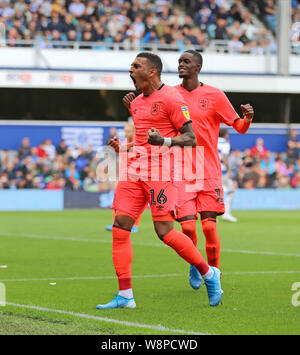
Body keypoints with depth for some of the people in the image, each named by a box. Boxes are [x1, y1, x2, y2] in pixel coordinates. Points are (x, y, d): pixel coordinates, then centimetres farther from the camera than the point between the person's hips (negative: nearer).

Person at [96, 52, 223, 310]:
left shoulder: (170, 98, -7)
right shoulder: (136, 102, 18)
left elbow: (191, 138, -10)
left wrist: (164, 141, -26)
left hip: (161, 173, -8)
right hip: (134, 172, 8)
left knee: (165, 232, -13)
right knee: (120, 228, -3)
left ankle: (209, 274, 7)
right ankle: (125, 296, 0)